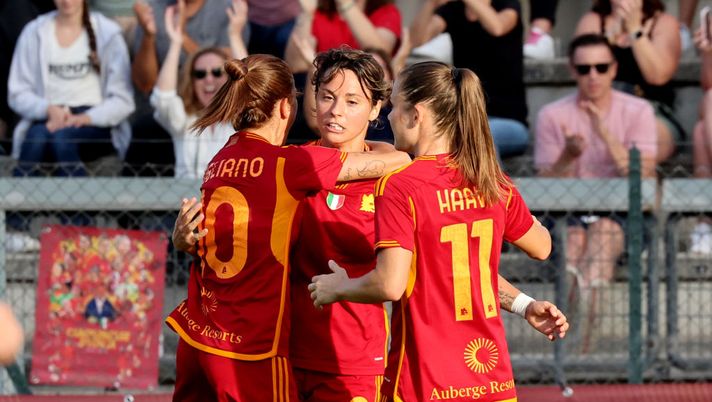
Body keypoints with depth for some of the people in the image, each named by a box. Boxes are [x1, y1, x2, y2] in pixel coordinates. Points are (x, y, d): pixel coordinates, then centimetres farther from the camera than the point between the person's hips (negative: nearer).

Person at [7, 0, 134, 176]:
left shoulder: (108, 33, 4)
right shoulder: (34, 33, 9)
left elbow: (123, 100, 0)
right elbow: (17, 93, 7)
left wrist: (86, 117, -18)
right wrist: (49, 109, -13)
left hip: (95, 125, -1)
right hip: (49, 120, 2)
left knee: (62, 137, -35)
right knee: (37, 136, -34)